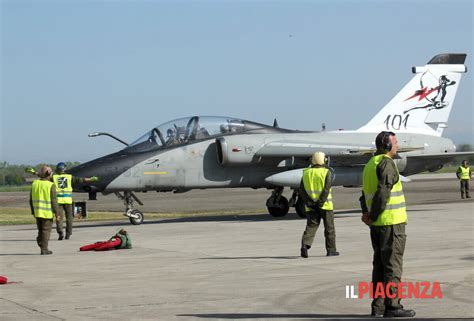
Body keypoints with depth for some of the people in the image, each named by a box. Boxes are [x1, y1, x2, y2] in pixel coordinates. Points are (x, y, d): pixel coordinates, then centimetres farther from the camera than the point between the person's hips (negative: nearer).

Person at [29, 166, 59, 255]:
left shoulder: (34, 183, 3)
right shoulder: (50, 186, -14)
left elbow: (31, 199, 8)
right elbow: (54, 201, -14)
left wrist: (33, 211, 17)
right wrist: (56, 213, -7)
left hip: (37, 212, 5)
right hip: (47, 212, -5)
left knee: (41, 230, 19)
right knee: (46, 230, 3)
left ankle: (40, 243, 15)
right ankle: (44, 249, 4)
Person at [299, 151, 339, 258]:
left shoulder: (306, 173, 7)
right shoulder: (326, 172, -5)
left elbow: (302, 190, 0)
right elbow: (326, 189, -15)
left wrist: (309, 202, -4)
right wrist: (320, 202, -16)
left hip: (311, 206, 3)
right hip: (325, 205, -3)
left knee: (311, 226, 3)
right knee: (329, 228, 9)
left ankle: (305, 245, -17)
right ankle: (331, 249, 13)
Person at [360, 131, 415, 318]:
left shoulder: (369, 165, 18)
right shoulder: (387, 163, -12)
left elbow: (365, 194, 17)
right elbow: (383, 192, -20)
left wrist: (366, 213, 3)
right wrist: (373, 216, -12)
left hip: (377, 224, 9)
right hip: (392, 221, -9)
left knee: (380, 264, 11)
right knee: (393, 265, -5)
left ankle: (378, 306, 13)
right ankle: (392, 306, -5)